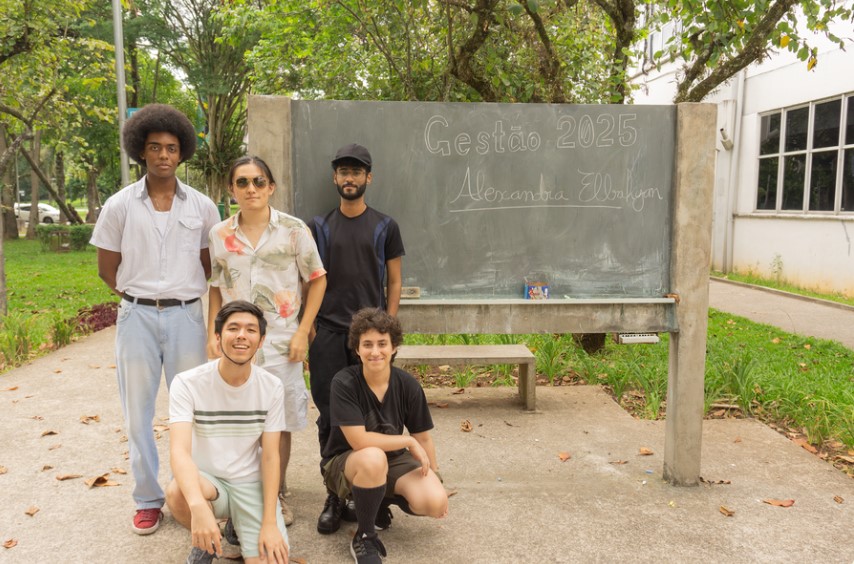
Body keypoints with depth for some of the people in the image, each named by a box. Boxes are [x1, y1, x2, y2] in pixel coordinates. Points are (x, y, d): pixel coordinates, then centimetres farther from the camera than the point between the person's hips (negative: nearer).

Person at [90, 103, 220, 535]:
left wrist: (184, 301, 4)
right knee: (138, 411, 7)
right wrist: (138, 298, 4)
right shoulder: (119, 205, 1)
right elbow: (108, 270, 8)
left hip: (186, 316, 0)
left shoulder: (202, 207, 2)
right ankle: (148, 499, 22)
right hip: (137, 316, 1)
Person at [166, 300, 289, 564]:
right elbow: (179, 450, -29)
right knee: (177, 492, -36)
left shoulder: (271, 387, -10)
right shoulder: (188, 383, -17)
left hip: (250, 483, 1)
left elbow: (270, 456, -6)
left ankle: (237, 526, 18)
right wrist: (199, 506, -47)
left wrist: (269, 523, -14)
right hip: (205, 478, -1)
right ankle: (205, 542, 0)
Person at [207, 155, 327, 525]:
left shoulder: (293, 230, -3)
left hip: (280, 343, -1)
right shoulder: (220, 235, 4)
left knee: (280, 423, 7)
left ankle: (277, 495, 25)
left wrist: (302, 332, -5)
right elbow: (216, 288, 12)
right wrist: (212, 335, 3)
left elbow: (317, 279, 1)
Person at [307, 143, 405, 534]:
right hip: (328, 333, 1)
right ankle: (334, 497, 11)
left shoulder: (384, 227, 7)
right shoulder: (318, 227, 10)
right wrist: (310, 327, 1)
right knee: (329, 416, 1)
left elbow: (393, 282, 7)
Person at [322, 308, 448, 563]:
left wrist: (434, 478, 7)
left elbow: (423, 437, 1)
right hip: (345, 462, -4)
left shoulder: (408, 385, -10)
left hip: (393, 459, 4)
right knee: (374, 457, -39)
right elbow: (358, 440, -26)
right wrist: (409, 442, -18)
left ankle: (381, 502, 13)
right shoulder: (344, 383, -22)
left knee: (435, 501, -22)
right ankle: (364, 537, -12)